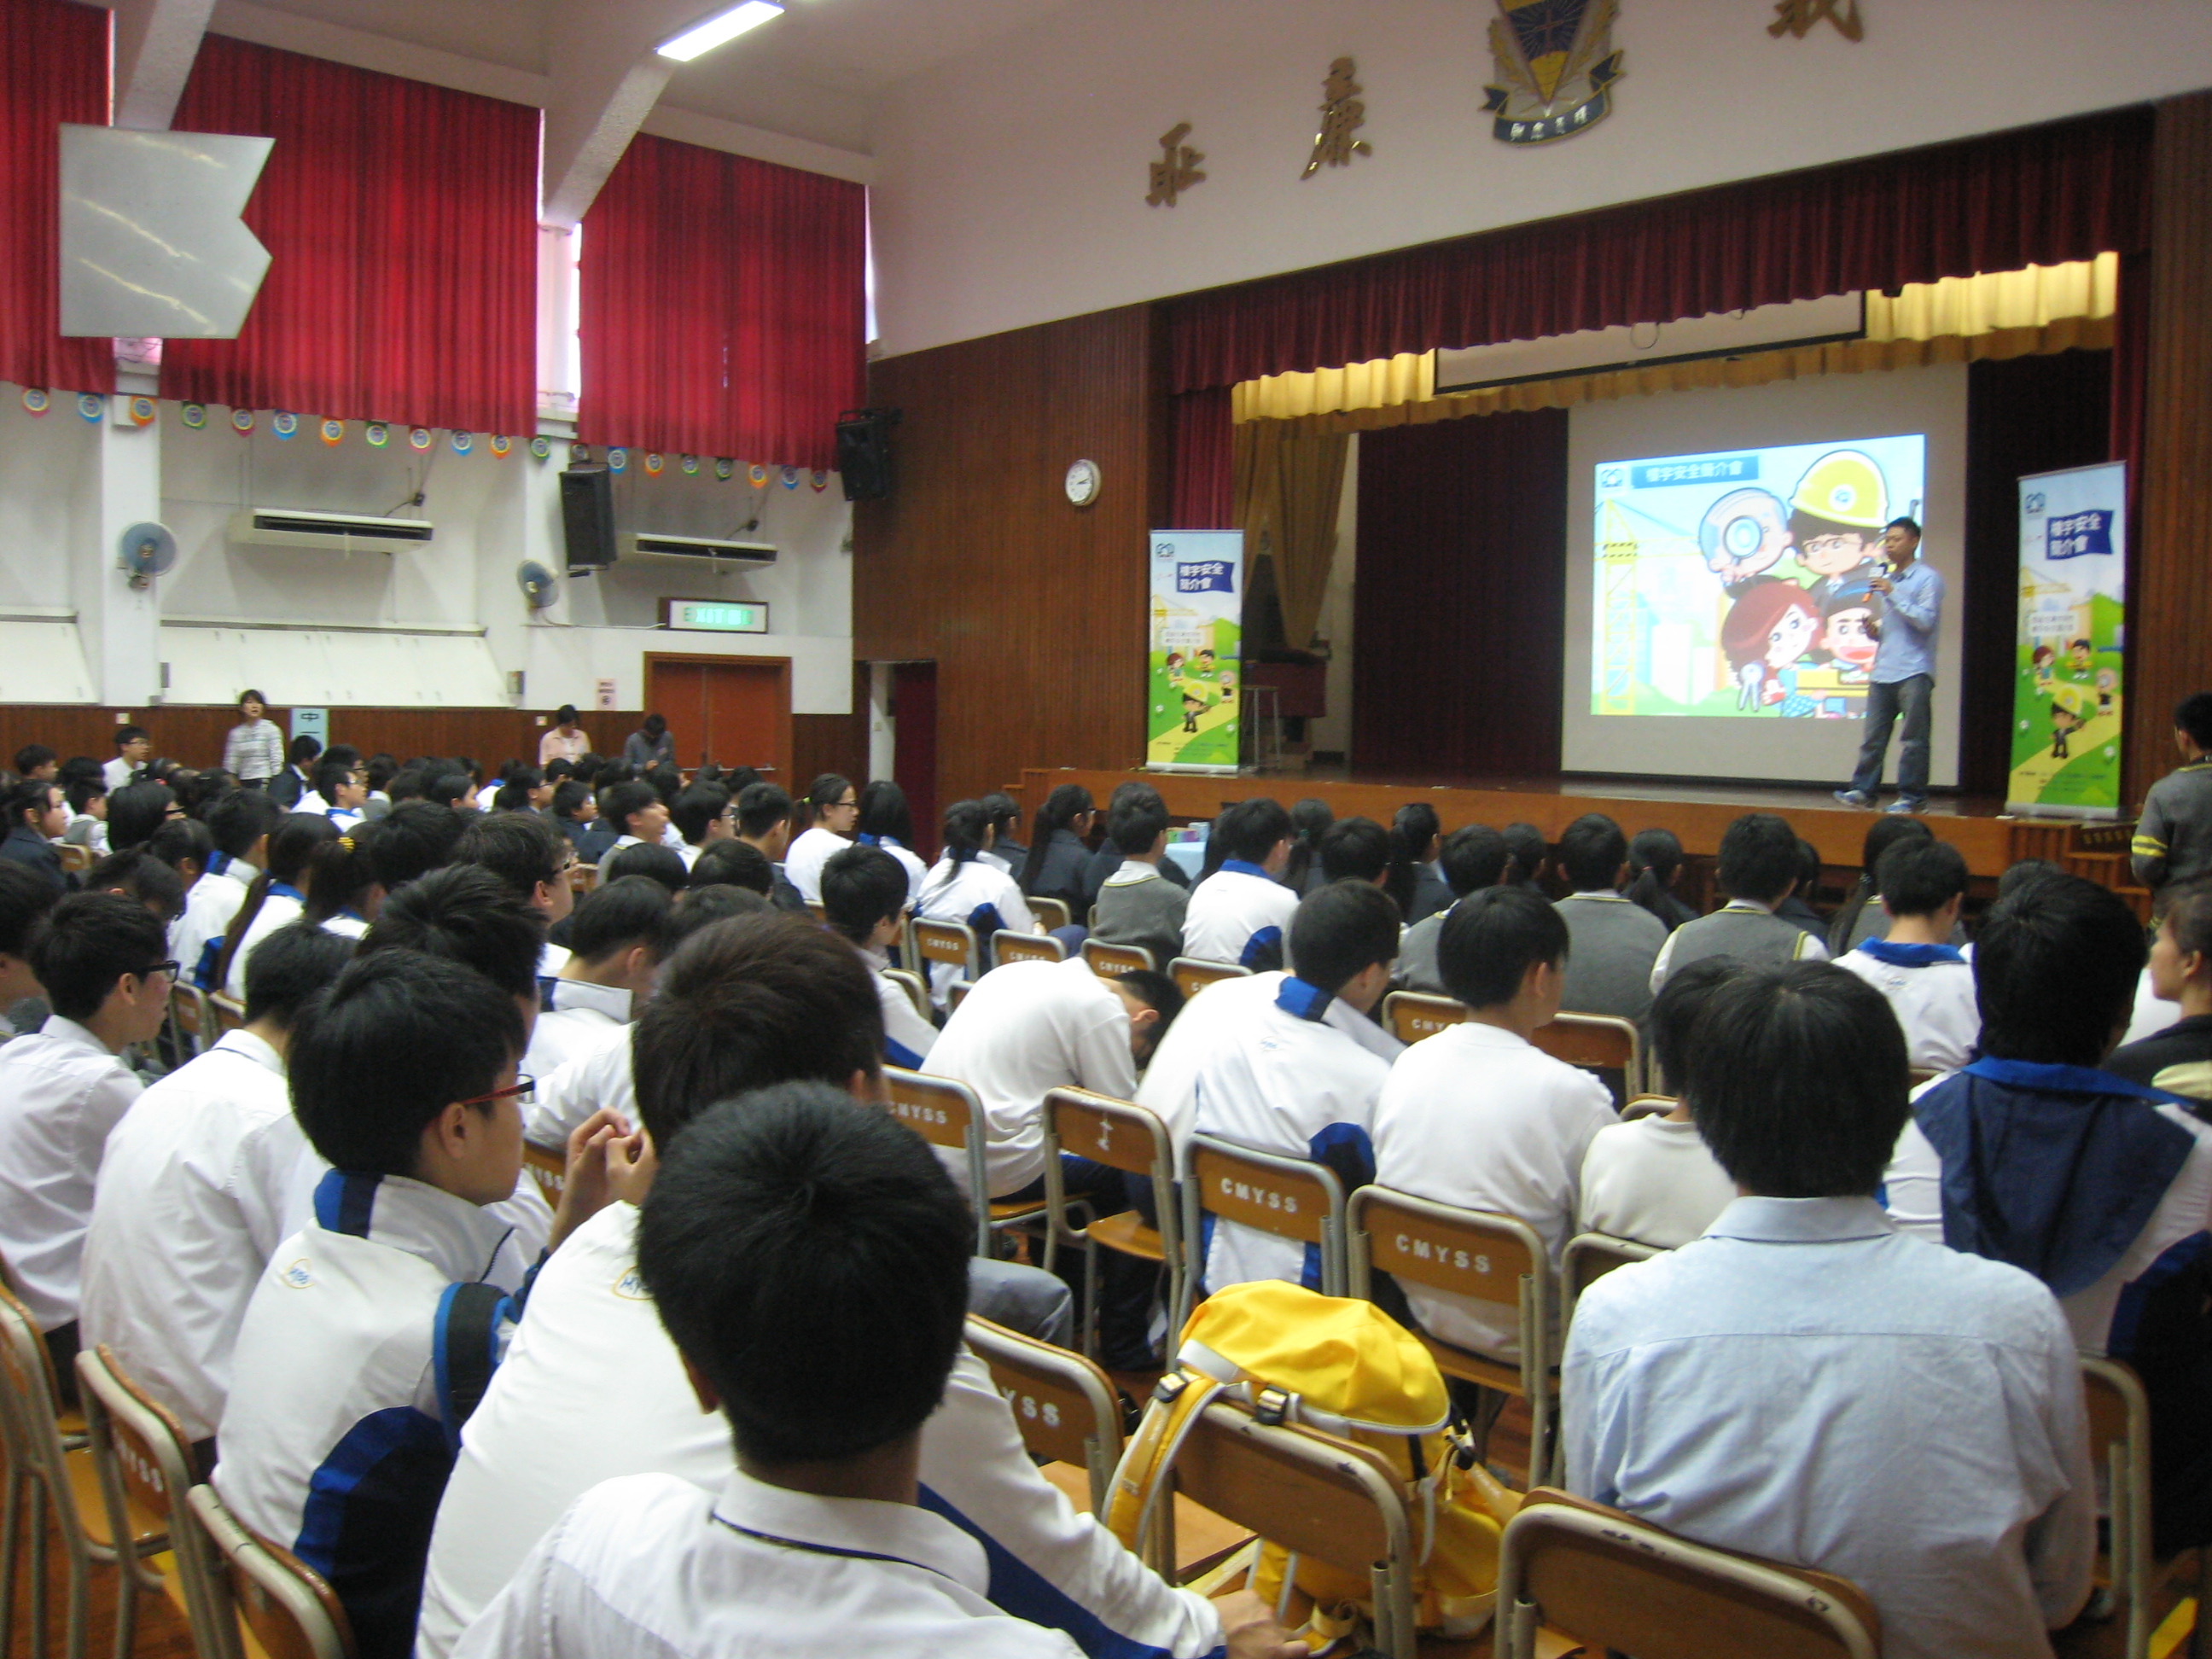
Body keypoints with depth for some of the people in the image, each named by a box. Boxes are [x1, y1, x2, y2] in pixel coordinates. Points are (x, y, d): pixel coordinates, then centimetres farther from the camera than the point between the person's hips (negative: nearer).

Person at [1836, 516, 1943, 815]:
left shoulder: (1927, 578, -1)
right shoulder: (1887, 579, 22)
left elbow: (1926, 620, -12)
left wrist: (1893, 593, -14)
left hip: (1913, 672, -7)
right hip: (1882, 672, 7)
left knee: (1913, 739, -5)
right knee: (1873, 737, 5)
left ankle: (1912, 796, -1)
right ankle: (1863, 790, 8)